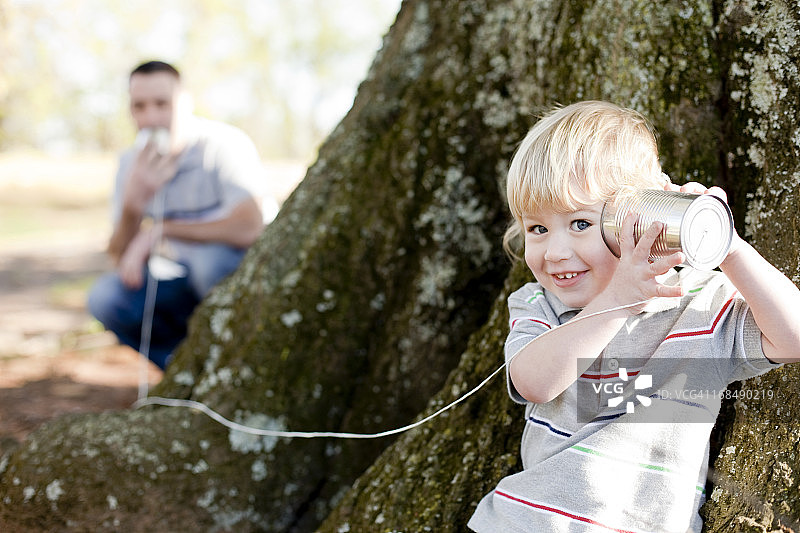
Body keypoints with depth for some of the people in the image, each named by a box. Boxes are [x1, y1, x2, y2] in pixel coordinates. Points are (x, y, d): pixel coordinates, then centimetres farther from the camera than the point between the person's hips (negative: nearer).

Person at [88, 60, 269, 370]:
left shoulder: (225, 144, -19)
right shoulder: (131, 162, -1)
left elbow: (249, 227, -35)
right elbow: (120, 259, -6)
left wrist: (159, 230, -29)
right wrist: (132, 205, -27)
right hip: (182, 291, 5)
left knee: (210, 256, -36)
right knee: (104, 296, -18)